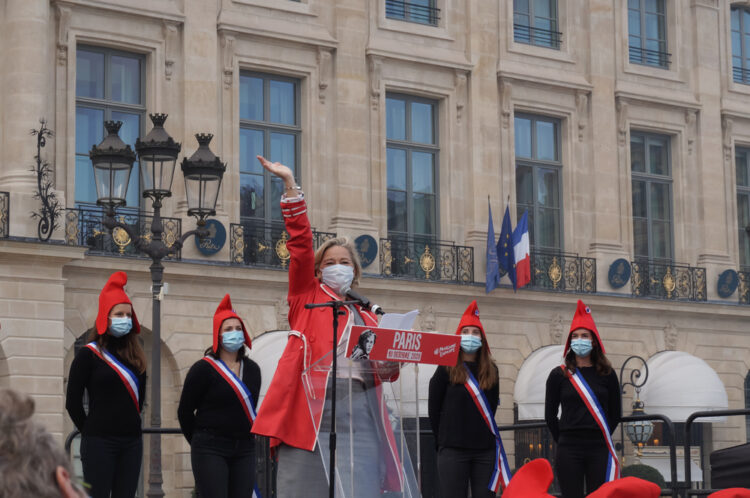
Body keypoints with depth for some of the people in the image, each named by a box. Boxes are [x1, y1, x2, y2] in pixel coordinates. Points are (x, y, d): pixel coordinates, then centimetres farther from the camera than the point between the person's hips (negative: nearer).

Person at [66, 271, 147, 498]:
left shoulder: (136, 356, 12)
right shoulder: (88, 354, -3)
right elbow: (73, 401, -3)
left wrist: (130, 424, 12)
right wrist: (89, 431, 1)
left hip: (131, 442, 5)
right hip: (99, 443, -5)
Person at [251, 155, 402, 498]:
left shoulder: (366, 318, 22)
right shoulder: (307, 299, 13)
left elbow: (387, 369, 23)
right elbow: (300, 245, 2)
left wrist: (387, 364, -2)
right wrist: (290, 186, -4)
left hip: (359, 410, 3)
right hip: (312, 406, -3)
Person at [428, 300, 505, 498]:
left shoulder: (491, 371, 11)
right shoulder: (447, 369, 0)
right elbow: (433, 408, 2)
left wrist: (483, 434, 10)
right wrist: (443, 440, 6)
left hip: (485, 450, 4)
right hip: (453, 450, -3)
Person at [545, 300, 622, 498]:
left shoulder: (607, 375, 6)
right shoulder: (558, 375, 5)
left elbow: (615, 413, 11)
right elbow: (550, 415, 9)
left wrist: (601, 437, 8)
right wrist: (563, 440, 6)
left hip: (599, 451, 0)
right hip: (569, 452, 0)